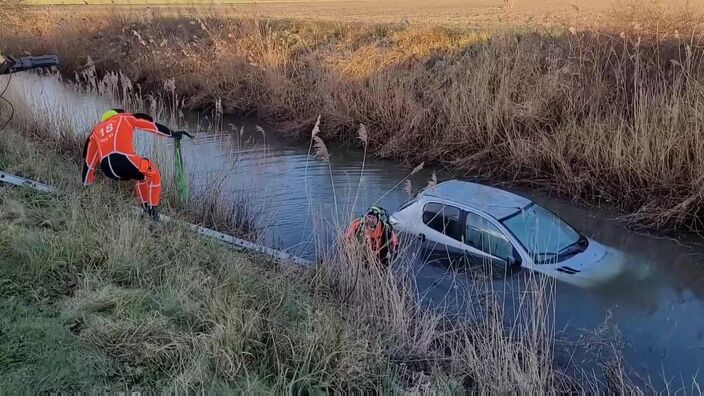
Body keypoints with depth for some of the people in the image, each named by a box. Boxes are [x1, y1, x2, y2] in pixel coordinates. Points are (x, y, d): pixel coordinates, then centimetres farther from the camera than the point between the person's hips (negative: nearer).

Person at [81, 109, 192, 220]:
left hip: (107, 169, 6)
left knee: (140, 173, 33)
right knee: (153, 173, 20)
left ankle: (145, 208, 34)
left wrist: (85, 187, 37)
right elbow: (151, 125, 20)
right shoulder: (125, 118, 24)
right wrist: (173, 134, 25)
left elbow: (89, 162, 32)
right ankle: (152, 210, 17)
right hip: (123, 159, -5)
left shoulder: (97, 130, 33)